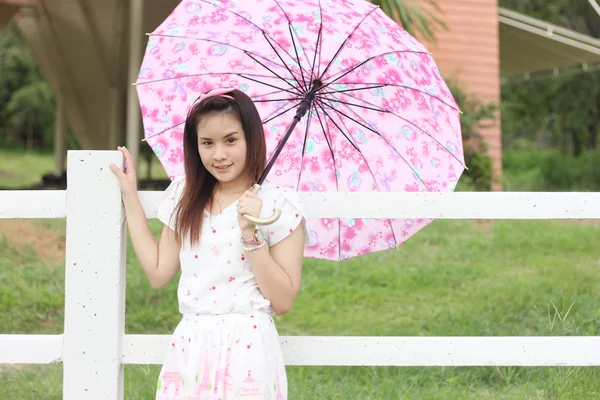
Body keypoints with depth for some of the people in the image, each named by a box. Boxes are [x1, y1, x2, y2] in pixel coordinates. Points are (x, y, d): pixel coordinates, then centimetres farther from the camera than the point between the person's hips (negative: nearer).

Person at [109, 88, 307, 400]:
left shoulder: (277, 204, -7)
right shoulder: (185, 197, 8)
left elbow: (283, 302, -9)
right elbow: (158, 273, 6)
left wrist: (252, 235, -20)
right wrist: (130, 198, 9)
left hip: (245, 350, -4)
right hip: (189, 347, 4)